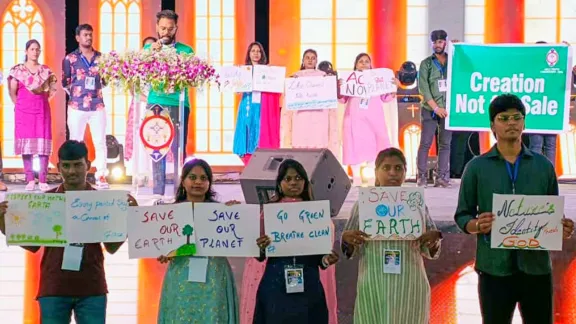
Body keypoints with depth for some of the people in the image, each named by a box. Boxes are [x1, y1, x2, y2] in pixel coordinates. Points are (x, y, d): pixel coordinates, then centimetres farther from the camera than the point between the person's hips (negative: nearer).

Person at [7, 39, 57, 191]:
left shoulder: (46, 70, 7)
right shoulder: (18, 69, 2)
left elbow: (51, 90, 13)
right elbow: (12, 91, 3)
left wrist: (41, 101, 6)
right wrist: (20, 105, 3)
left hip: (42, 110, 1)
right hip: (23, 110, -1)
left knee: (43, 143, -5)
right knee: (26, 143, -1)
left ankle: (43, 180, -2)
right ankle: (30, 180, 3)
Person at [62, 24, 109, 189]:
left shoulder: (101, 57, 9)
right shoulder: (70, 59, 2)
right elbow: (65, 82, 7)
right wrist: (74, 94, -1)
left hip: (97, 106, 2)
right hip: (77, 106, -2)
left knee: (100, 142, 0)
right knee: (75, 142, 4)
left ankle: (101, 177, 5)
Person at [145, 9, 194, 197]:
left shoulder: (186, 51, 5)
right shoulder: (148, 49, 11)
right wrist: (151, 53, -10)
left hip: (178, 105, -2)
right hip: (155, 105, 2)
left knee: (178, 150, -2)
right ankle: (158, 193, 10)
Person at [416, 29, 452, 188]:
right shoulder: (426, 63, 6)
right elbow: (423, 88, -2)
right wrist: (436, 107, -10)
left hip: (448, 109, 2)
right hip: (430, 109, -2)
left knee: (445, 144, 2)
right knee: (426, 143, -5)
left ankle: (442, 177, 4)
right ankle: (422, 176, -2)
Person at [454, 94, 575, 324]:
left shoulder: (543, 166, 8)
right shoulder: (477, 167, 3)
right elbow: (462, 215, 5)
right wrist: (477, 225, -17)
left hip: (536, 267, 2)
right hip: (494, 268, -1)